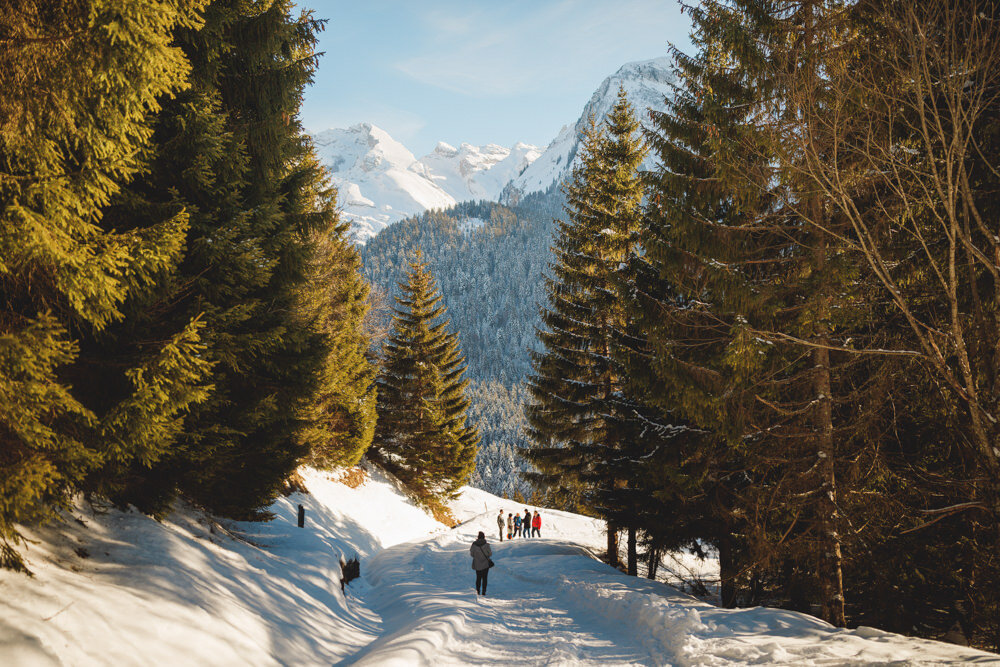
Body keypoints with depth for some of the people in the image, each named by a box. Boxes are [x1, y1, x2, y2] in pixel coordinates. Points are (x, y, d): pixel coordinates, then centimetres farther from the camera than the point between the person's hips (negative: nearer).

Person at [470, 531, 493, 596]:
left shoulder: (474, 544, -12)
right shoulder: (486, 545, -17)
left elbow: (471, 554, -3)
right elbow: (490, 553, -8)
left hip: (477, 564, 2)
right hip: (485, 564, -2)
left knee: (478, 578, 18)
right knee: (484, 578, 9)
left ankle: (478, 591, 18)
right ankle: (483, 592, 5)